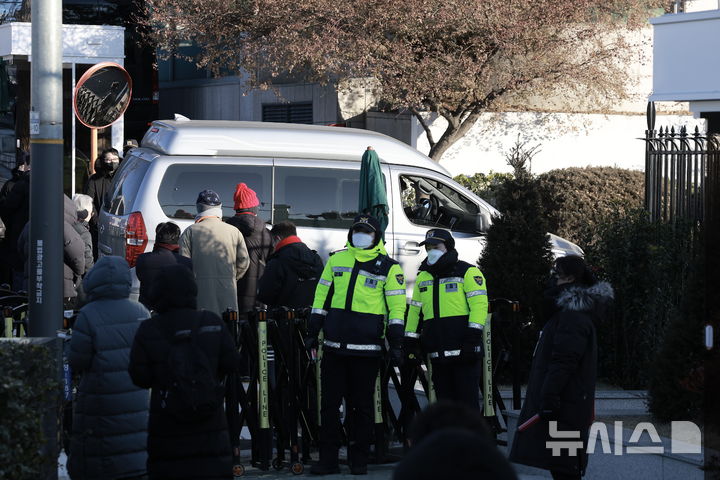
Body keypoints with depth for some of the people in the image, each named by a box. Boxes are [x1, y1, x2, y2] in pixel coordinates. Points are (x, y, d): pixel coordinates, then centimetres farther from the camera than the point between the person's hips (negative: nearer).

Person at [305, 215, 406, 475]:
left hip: (367, 347, -3)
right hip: (334, 346, 3)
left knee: (361, 404, 4)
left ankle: (359, 460, 11)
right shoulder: (337, 260, 11)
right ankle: (328, 459, 8)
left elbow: (396, 307, 1)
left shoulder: (389, 267, 2)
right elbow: (322, 297, 15)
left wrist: (396, 343, -5)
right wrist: (312, 333, 11)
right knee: (329, 402, 3)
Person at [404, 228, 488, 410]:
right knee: (444, 400, 8)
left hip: (462, 348, -6)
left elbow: (479, 304, -9)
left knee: (467, 398, -6)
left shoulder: (467, 272, -1)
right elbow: (415, 310, 24)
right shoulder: (423, 277, 20)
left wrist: (473, 336, -18)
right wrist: (410, 340, 18)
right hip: (438, 353, 6)